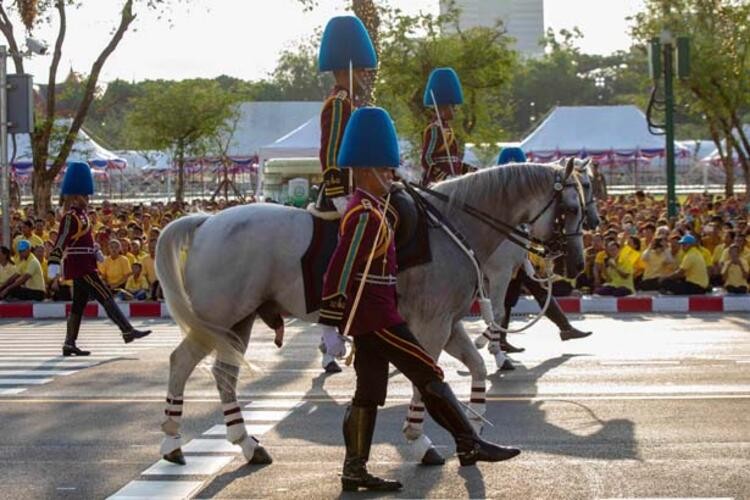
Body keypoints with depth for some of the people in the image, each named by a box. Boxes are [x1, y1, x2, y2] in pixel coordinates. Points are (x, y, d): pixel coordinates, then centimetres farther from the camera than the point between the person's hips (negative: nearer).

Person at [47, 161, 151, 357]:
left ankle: (69, 344, 11)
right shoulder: (71, 217, -15)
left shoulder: (80, 215, 14)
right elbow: (61, 240, -23)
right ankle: (128, 332, -8)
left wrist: (94, 251, 20)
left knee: (79, 304, 10)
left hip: (82, 266, 10)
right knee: (106, 298, -9)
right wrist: (54, 262, -31)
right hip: (81, 267, -10)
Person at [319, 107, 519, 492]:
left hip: (368, 316, 10)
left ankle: (355, 470, 12)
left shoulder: (366, 208, 14)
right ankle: (469, 446, 3)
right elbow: (338, 272, -22)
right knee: (429, 376, -4)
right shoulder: (366, 215, -17)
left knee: (369, 392, 10)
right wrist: (331, 328, -23)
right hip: (375, 317, -10)